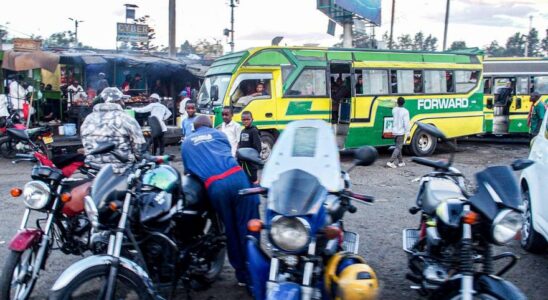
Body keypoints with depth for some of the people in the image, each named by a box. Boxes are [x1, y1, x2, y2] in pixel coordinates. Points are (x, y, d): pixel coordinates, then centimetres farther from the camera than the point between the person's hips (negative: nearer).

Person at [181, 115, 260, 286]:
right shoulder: (218, 134, 25)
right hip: (236, 177, -1)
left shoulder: (186, 143, 27)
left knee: (231, 230, 14)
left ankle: (242, 275, 22)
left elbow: (188, 170, 26)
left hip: (214, 187, 1)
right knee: (249, 227, 3)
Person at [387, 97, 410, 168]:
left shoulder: (394, 110, 0)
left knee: (398, 147, 17)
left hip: (394, 131, 6)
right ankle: (391, 162, -12)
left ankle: (400, 162, 24)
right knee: (398, 148, -2)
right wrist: (407, 132, -12)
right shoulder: (405, 111, -17)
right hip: (401, 132, -6)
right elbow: (406, 123, -18)